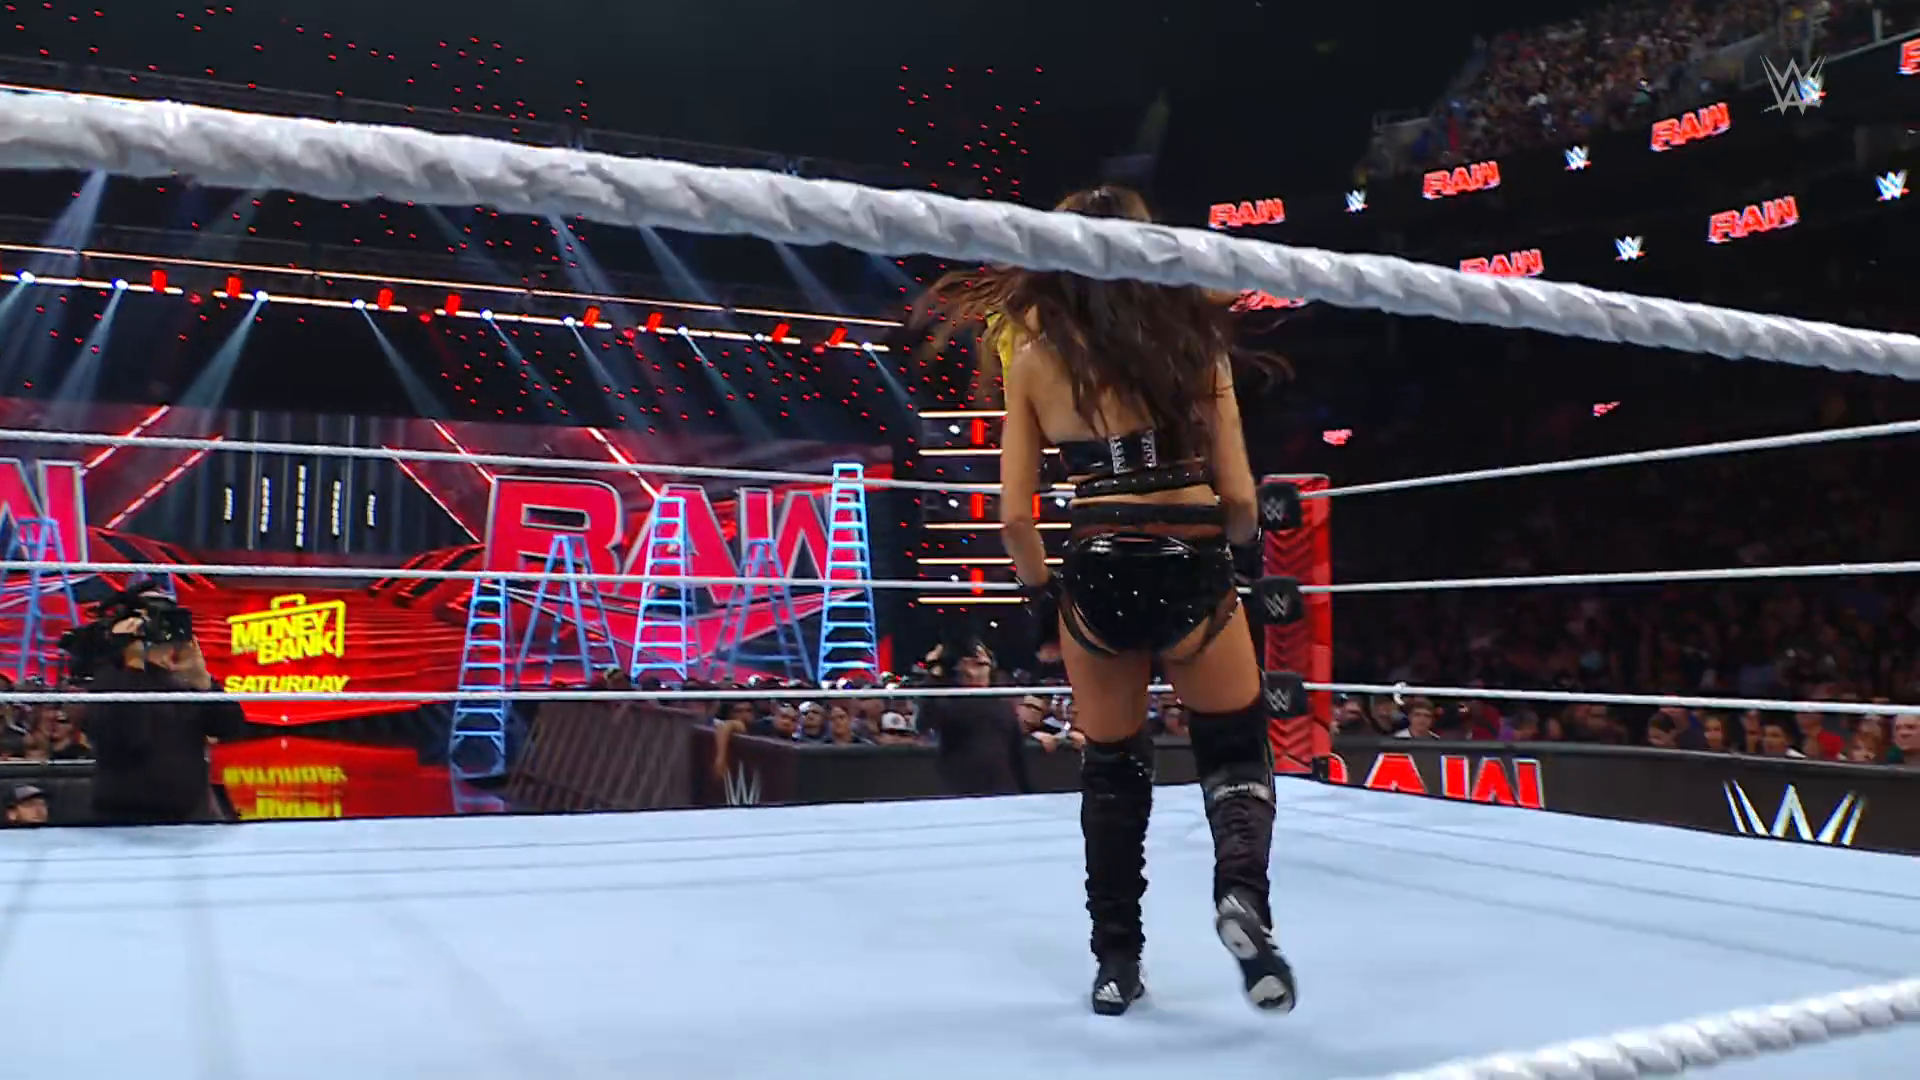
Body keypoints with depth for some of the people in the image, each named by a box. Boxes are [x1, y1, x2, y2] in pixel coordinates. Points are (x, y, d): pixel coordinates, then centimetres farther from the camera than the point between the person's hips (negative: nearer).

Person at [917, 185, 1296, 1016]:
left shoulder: (1033, 354, 4)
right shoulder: (1192, 336, 3)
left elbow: (1015, 516, 1)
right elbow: (1239, 496, 0)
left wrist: (1041, 590, 17)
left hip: (1097, 574, 1)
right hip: (1192, 571, -1)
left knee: (1111, 767, 18)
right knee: (1237, 747, 19)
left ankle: (1116, 961, 23)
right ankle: (1241, 889, -7)